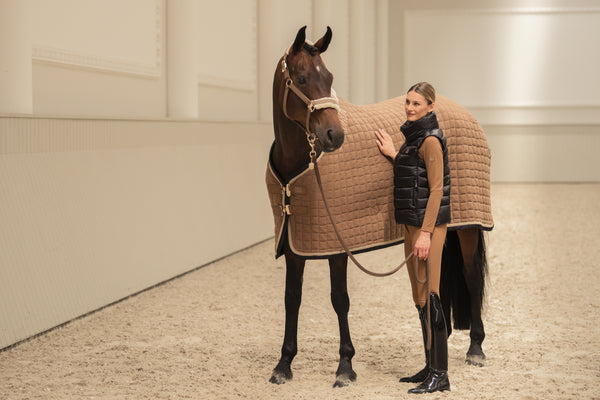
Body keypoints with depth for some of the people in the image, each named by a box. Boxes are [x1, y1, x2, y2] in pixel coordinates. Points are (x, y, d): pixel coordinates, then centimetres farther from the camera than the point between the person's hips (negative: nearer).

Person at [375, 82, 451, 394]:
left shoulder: (431, 140, -14)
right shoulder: (413, 138, 14)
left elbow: (436, 189, -18)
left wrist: (425, 234, -22)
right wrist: (394, 154, 14)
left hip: (428, 226, -10)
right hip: (412, 225, 10)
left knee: (428, 295, -9)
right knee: (419, 296, 13)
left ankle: (440, 375, -6)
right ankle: (431, 367, 20)